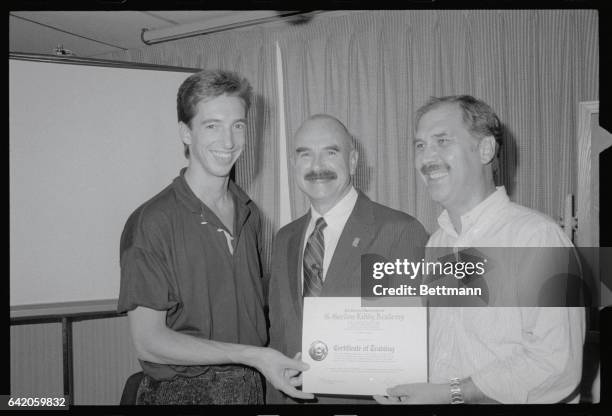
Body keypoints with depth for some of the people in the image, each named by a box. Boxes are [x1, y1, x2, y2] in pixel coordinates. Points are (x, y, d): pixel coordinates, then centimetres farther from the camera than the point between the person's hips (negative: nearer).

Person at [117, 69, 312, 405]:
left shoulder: (248, 214, 4)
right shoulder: (151, 223, -16)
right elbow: (148, 342, -17)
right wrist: (252, 355, -21)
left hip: (251, 388, 6)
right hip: (182, 391, -5)